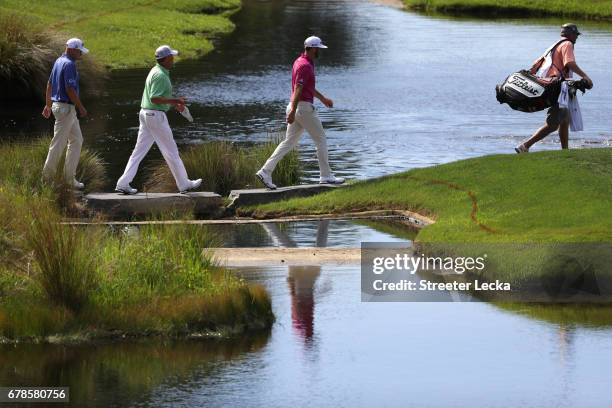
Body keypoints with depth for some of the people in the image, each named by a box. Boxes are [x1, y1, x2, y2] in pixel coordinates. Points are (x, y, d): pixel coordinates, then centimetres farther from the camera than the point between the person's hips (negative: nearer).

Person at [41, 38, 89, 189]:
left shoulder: (59, 61, 13)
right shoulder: (69, 64, -18)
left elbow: (49, 84, 20)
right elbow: (70, 89, -23)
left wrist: (48, 105, 25)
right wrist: (81, 107, -16)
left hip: (57, 104, 10)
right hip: (65, 107, -10)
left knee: (76, 140, 14)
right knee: (59, 143, -4)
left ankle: (70, 177, 14)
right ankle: (47, 178, 1)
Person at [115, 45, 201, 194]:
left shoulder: (156, 71, 14)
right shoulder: (160, 75, -18)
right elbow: (154, 99, -24)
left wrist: (173, 102, 17)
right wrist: (174, 100, -19)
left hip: (145, 114, 10)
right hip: (156, 115, -10)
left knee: (139, 151, 7)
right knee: (171, 151, 1)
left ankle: (123, 183, 2)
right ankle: (184, 184, 10)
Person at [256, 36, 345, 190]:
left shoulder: (300, 61, 15)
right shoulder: (305, 65, -17)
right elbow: (297, 89, -24)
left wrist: (323, 98, 36)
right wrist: (292, 111, -29)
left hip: (296, 108, 10)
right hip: (304, 107, -10)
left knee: (289, 142, 7)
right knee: (321, 140, 3)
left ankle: (265, 172, -1)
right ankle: (326, 176, 8)